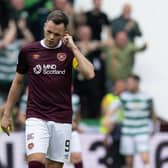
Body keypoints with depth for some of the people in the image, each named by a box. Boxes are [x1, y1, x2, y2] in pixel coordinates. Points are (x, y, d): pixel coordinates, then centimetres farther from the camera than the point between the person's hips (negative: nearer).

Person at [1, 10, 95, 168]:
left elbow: (89, 74, -16)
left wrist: (73, 47, -13)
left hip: (62, 120, 1)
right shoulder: (28, 51, 2)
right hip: (36, 118, -1)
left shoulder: (70, 51, 0)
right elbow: (18, 82, 14)